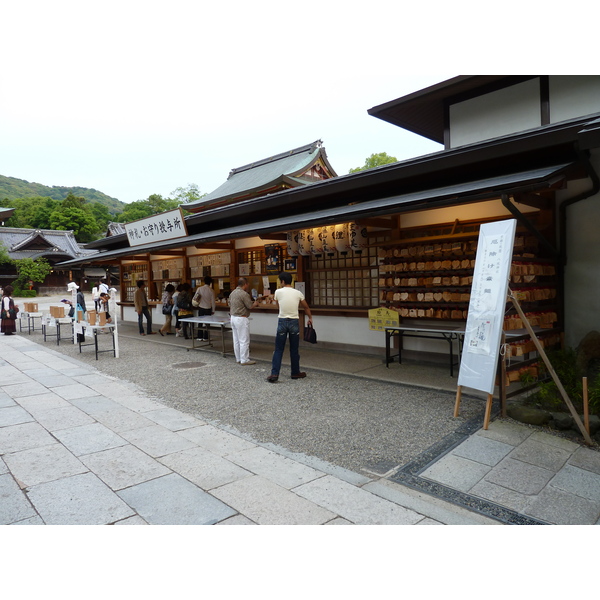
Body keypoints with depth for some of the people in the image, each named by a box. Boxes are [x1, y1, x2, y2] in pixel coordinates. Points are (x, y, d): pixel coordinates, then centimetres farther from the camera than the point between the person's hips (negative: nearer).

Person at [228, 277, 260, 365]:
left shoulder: (232, 293, 9)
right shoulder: (244, 294, -18)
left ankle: (238, 358, 21)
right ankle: (244, 360, 2)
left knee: (236, 340, 13)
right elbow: (250, 306, -14)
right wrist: (255, 303, 5)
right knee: (244, 340, -2)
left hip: (233, 318, 9)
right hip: (241, 319, -9)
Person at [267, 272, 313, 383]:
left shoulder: (278, 292, -4)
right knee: (294, 349, 12)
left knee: (278, 349, 4)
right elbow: (306, 308, 15)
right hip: (294, 322, 1)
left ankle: (274, 374, -1)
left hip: (282, 321, -1)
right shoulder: (298, 293, 1)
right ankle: (295, 373, 21)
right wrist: (310, 318, 31)